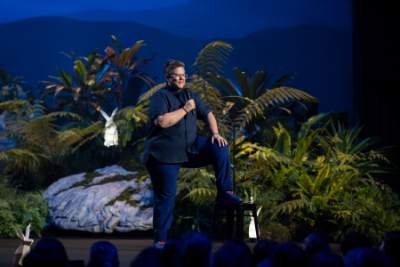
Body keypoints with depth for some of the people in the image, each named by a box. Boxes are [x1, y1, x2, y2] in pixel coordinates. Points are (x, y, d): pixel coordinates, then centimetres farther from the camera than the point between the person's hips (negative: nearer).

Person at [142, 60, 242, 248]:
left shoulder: (189, 95, 9)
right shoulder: (160, 97, -11)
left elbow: (207, 114, 11)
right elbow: (162, 121, -26)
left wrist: (215, 133, -6)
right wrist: (185, 109, -20)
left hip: (191, 148, 6)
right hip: (164, 154, -6)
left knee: (220, 148, -12)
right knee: (165, 197, -3)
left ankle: (224, 193, -4)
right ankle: (159, 240, 8)